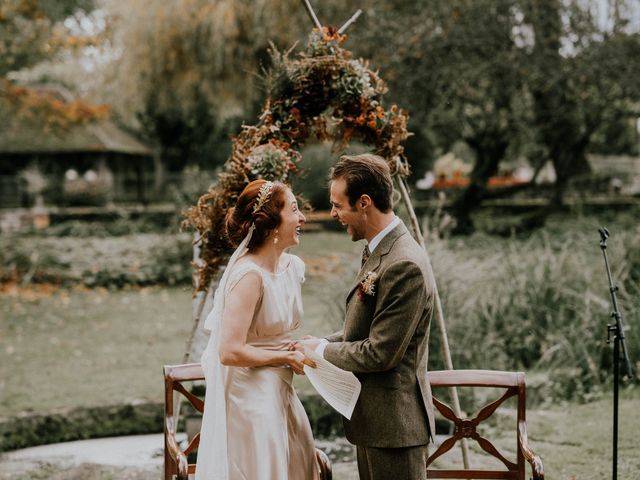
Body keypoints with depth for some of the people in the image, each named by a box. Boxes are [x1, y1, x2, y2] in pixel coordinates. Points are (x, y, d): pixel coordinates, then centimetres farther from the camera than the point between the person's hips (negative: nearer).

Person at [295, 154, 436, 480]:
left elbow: (380, 353, -24)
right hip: (375, 418, 10)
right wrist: (317, 343, 4)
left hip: (393, 424, -10)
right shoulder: (378, 251, 9)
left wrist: (322, 350, -10)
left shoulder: (404, 266, -24)